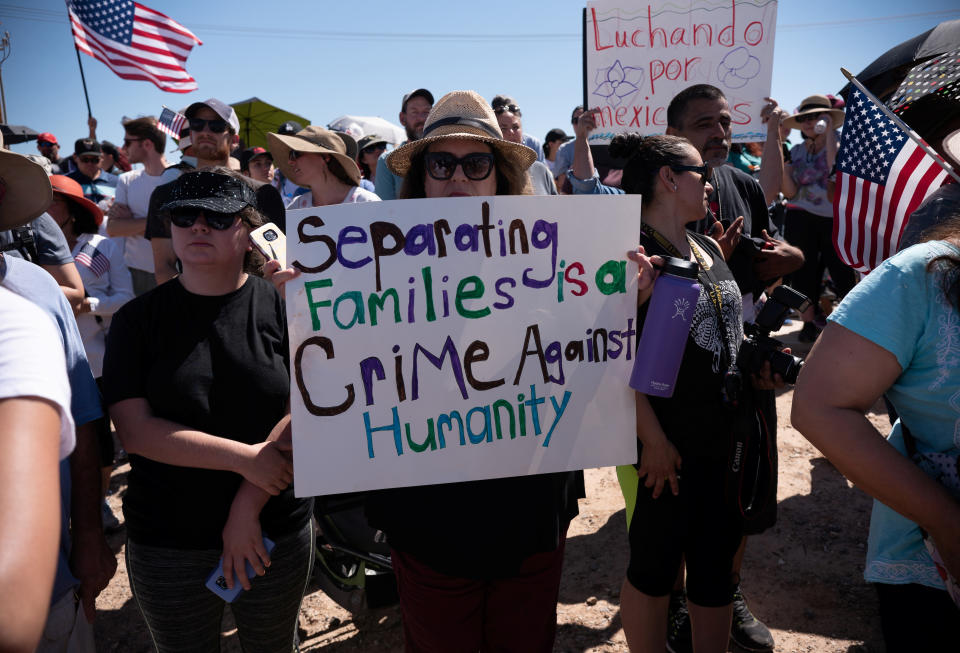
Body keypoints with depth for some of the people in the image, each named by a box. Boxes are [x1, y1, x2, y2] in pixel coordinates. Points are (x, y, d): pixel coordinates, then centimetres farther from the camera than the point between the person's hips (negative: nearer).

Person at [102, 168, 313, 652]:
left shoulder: (282, 307, -7)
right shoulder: (138, 319, -3)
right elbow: (134, 428, -11)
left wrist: (248, 506, -16)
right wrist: (244, 457, -19)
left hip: (277, 533, 0)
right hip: (165, 542, 1)